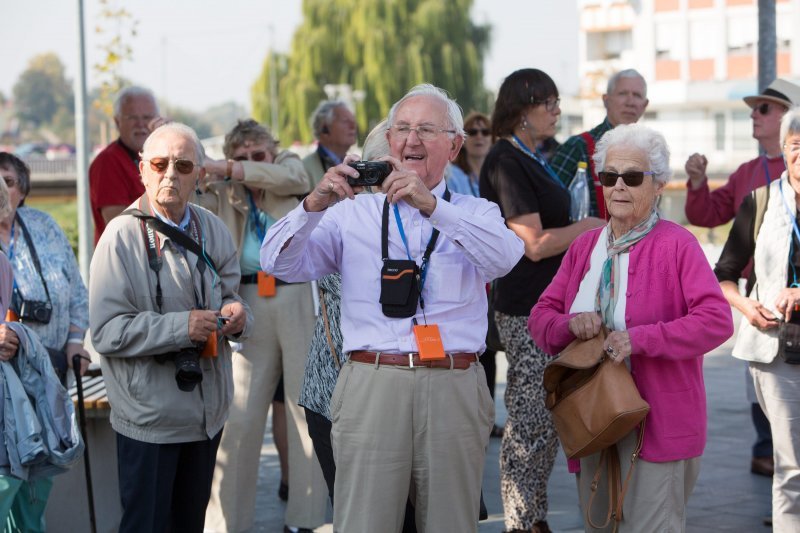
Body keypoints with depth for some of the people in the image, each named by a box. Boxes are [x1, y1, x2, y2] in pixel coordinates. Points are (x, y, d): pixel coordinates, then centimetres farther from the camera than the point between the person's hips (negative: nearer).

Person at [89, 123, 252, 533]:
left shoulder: (213, 230, 5)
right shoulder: (123, 236, -13)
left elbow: (229, 296, 15)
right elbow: (106, 332, -18)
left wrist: (237, 316, -9)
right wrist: (182, 327, -26)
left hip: (207, 413, 6)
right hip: (149, 417, -5)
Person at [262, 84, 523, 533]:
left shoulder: (475, 214, 12)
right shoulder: (353, 214, 12)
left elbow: (505, 256, -11)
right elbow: (280, 263, 3)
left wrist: (431, 205, -24)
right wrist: (315, 204, -15)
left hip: (455, 391, 1)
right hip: (373, 388, 0)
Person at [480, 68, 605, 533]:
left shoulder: (532, 160, 15)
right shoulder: (506, 163, -15)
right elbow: (535, 243, -19)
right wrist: (591, 226, -8)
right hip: (527, 310, -10)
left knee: (548, 421, 15)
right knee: (529, 424, -4)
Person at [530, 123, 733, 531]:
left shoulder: (677, 244, -7)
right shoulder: (584, 246, 12)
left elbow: (717, 321, -17)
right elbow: (539, 319, 10)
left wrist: (638, 339, -24)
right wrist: (571, 324, -13)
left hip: (657, 424, -6)